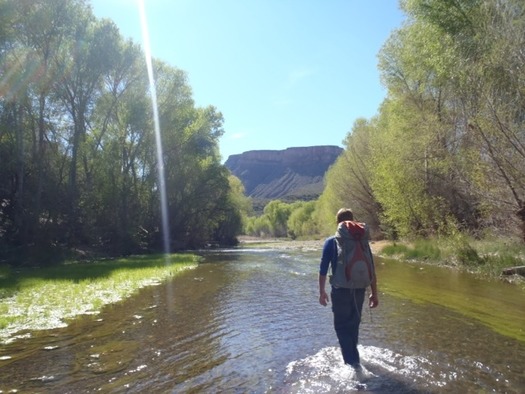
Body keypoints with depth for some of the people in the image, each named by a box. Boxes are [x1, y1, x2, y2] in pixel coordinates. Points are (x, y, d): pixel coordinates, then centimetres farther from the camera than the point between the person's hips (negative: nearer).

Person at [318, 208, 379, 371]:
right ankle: (353, 356, 39)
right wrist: (374, 294, 8)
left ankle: (352, 362, -4)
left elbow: (323, 269, -5)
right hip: (359, 290, 4)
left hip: (340, 291, -4)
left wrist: (322, 292, 4)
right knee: (354, 325, 22)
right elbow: (371, 269, 2)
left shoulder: (331, 242, -5)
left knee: (342, 326, 8)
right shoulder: (362, 240, 2)